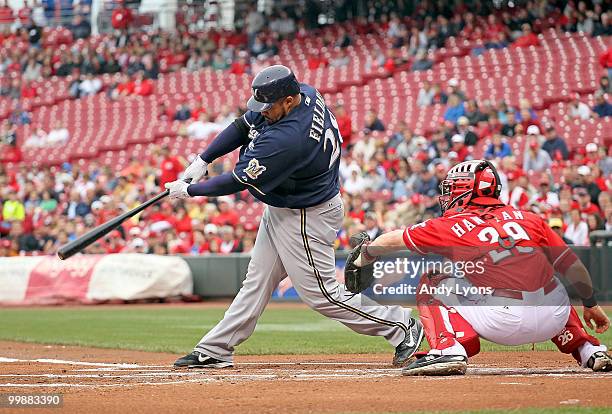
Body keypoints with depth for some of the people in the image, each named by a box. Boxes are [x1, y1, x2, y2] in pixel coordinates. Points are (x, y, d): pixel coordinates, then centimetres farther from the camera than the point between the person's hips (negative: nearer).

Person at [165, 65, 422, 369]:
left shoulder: (287, 139, -35)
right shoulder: (306, 94, -7)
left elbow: (239, 181, -26)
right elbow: (243, 126, 3)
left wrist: (190, 190, -13)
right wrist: (202, 160, -3)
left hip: (307, 218, -10)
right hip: (280, 210, 10)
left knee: (321, 293, -1)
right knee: (257, 281, 14)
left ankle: (400, 326, 9)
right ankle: (214, 351, 20)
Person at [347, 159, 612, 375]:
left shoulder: (451, 226, 10)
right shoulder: (528, 218, 17)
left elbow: (390, 241, 24)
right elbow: (571, 265, 16)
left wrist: (361, 261, 42)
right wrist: (591, 304, 30)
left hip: (505, 324, -4)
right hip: (554, 320, 5)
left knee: (432, 283, 15)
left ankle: (448, 349, -5)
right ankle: (591, 351, 26)